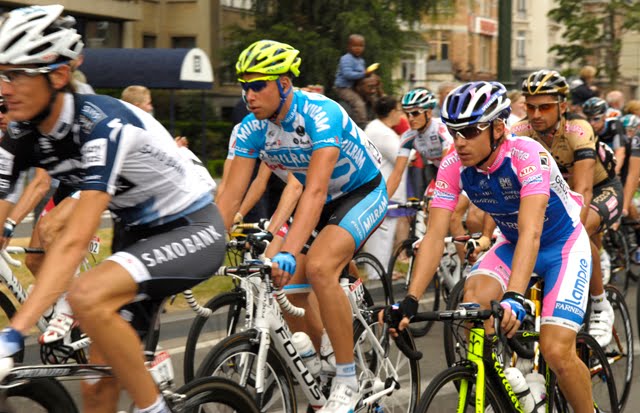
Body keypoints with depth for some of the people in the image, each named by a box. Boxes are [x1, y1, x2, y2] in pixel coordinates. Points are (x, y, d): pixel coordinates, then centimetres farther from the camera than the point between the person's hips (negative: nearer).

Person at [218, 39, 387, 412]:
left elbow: (315, 191, -40)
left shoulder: (320, 114, -31)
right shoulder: (252, 130, -12)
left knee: (318, 267, -30)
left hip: (364, 192, -7)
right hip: (324, 200, 7)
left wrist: (288, 253, -51)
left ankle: (348, 382, -18)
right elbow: (230, 197, -13)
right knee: (287, 288, -3)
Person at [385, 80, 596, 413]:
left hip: (563, 245, -5)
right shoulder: (453, 166, -18)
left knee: (556, 351, -18)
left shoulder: (527, 155, -32)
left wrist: (514, 298, -55)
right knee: (473, 301, -25)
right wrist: (410, 301, -34)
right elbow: (435, 236, -22)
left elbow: (530, 232, -43)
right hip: (511, 244, 5)